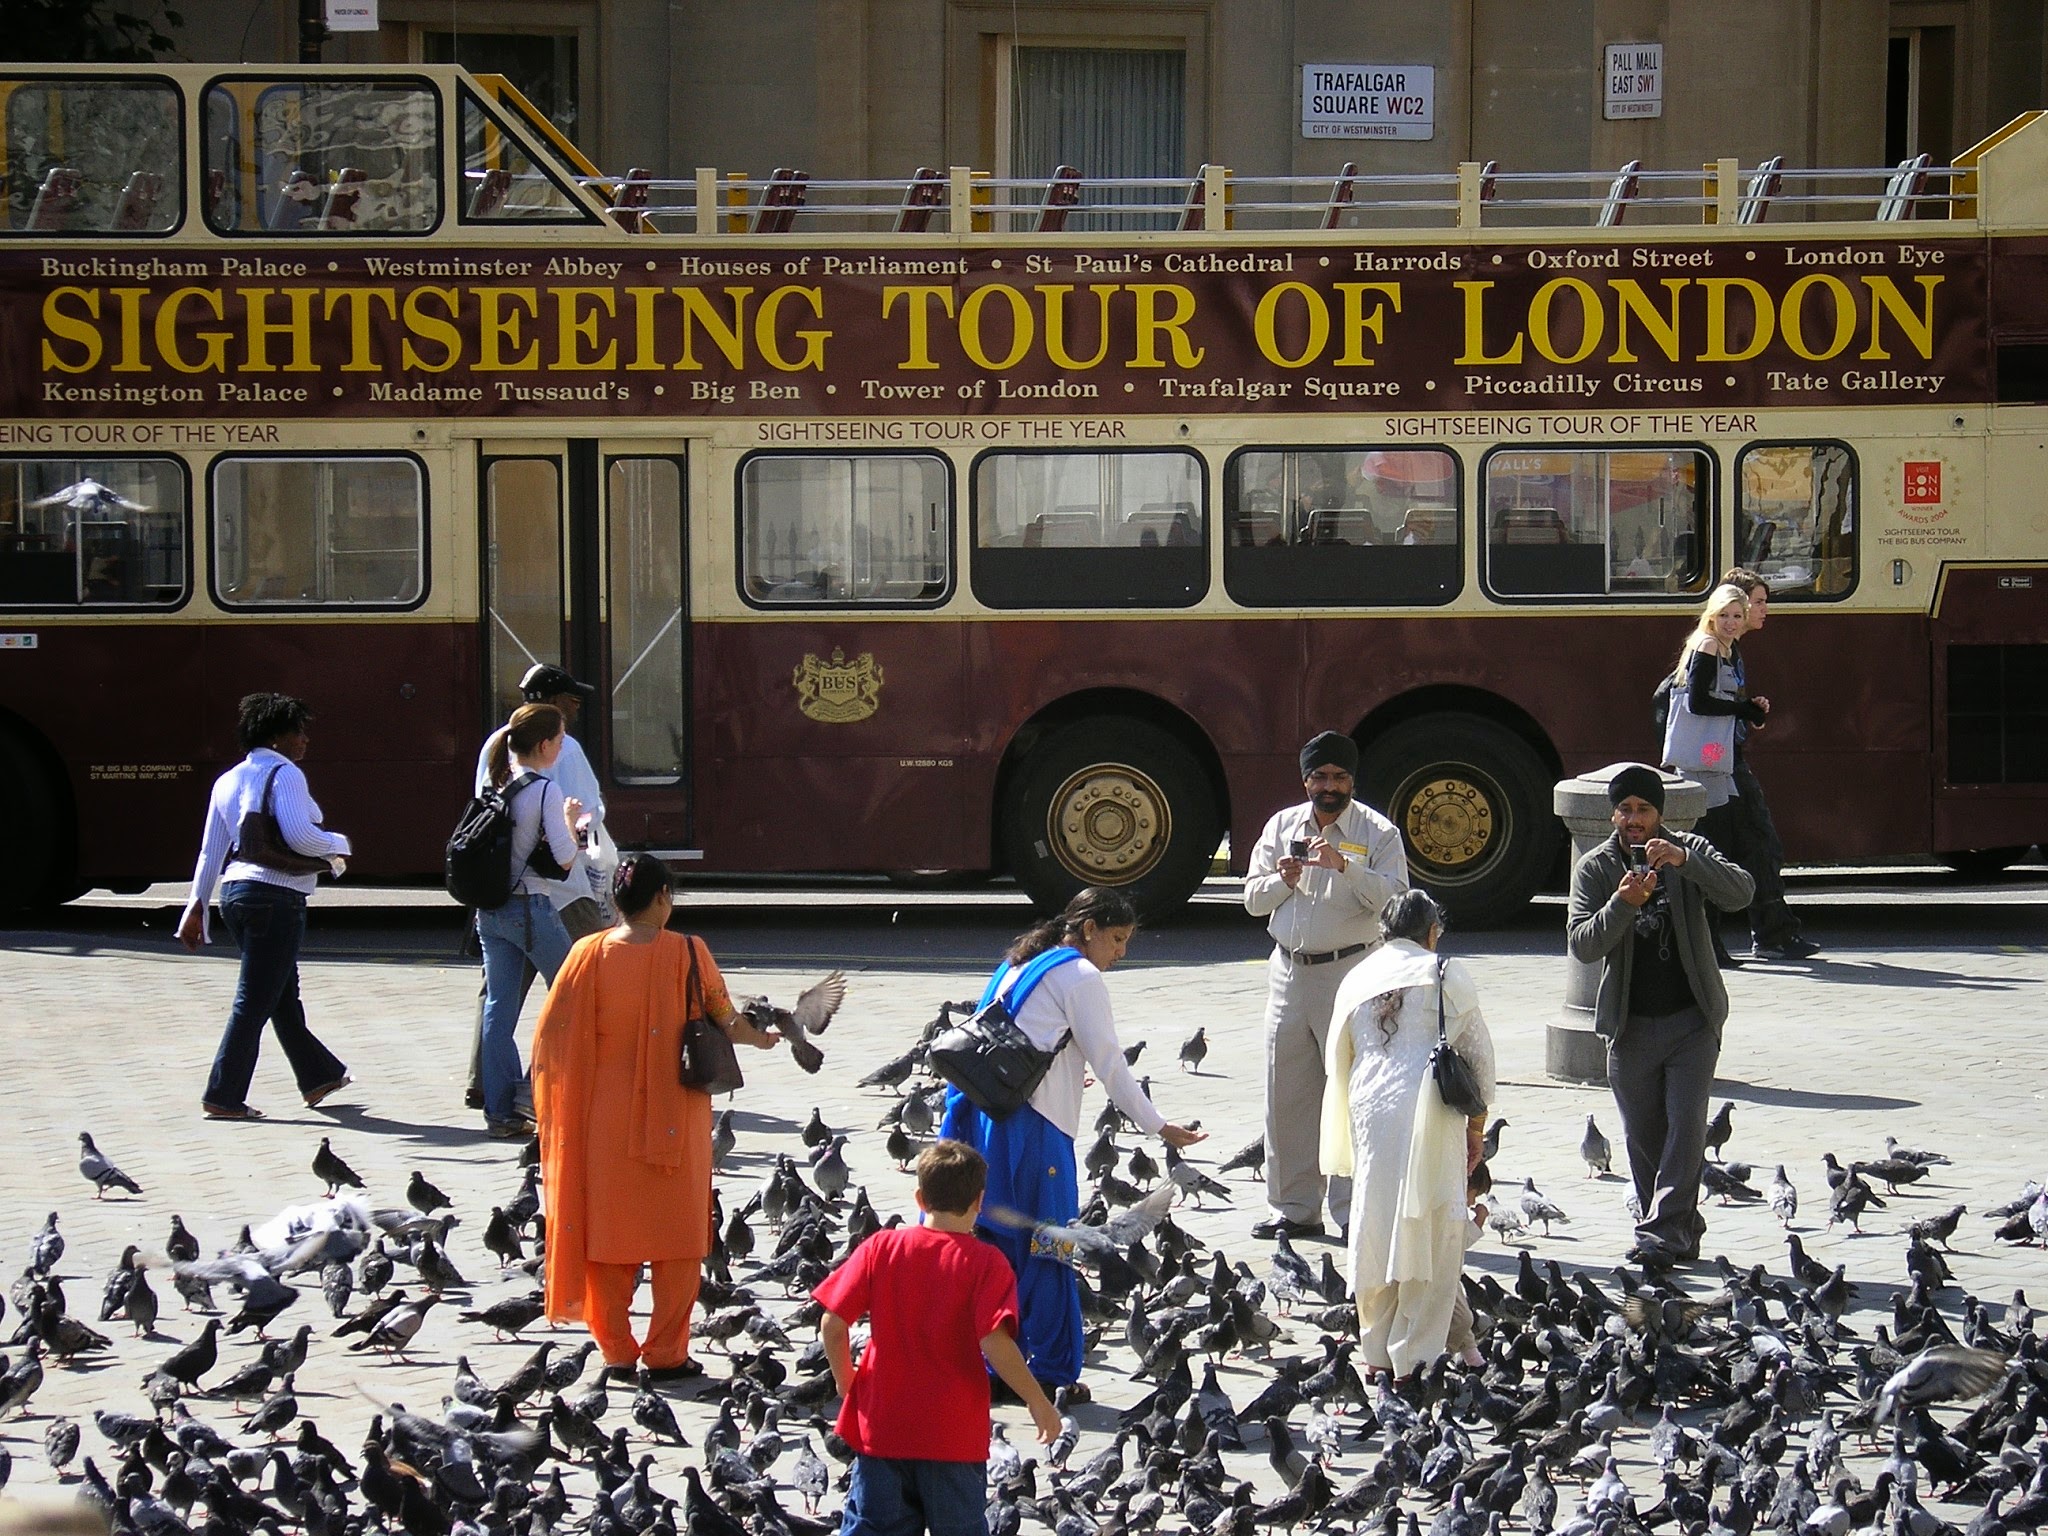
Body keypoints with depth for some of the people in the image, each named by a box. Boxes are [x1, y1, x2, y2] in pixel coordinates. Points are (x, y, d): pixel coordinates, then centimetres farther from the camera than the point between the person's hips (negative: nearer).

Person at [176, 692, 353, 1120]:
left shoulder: (228, 780, 15)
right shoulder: (284, 774, -9)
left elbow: (211, 850, 16)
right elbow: (299, 836, -21)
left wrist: (197, 905, 18)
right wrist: (338, 845, -3)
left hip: (235, 892, 9)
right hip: (276, 895, -9)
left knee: (284, 993, 19)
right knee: (255, 1000, -4)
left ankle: (318, 1076, 31)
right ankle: (223, 1096, -3)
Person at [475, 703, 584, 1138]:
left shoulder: (497, 786, 7)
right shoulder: (545, 790, -12)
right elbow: (565, 858, -14)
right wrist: (570, 820, 4)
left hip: (490, 911, 7)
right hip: (531, 909, -7)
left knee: (499, 1007, 7)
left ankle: (500, 1111, 7)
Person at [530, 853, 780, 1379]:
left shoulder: (589, 954, -5)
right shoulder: (688, 953, -8)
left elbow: (551, 1035, -2)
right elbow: (724, 1022, 1)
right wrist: (761, 1038, 23)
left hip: (605, 1119, 1)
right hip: (675, 1116, -1)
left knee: (607, 1233, 10)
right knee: (676, 1236, 8)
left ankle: (616, 1350, 12)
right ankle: (667, 1353, 8)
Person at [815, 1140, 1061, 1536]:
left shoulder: (881, 1247, -1)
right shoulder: (986, 1262, -10)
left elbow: (832, 1323, -4)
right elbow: (995, 1343, -19)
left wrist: (846, 1381, 12)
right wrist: (1039, 1402, -8)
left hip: (881, 1425, 2)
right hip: (954, 1436, -2)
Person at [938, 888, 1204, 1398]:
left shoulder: (1020, 964, 21)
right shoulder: (1081, 977, -3)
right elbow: (1110, 1063, -5)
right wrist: (1157, 1126, 2)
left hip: (979, 1108, 8)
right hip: (1030, 1121, -8)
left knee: (997, 1244, 13)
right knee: (1047, 1248, -1)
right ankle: (1050, 1370, 2)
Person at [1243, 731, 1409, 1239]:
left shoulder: (1378, 833, 0)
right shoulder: (1282, 826, 12)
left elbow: (1395, 898, -12)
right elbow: (1253, 899, 12)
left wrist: (1344, 866, -23)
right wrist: (1283, 881, -8)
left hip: (1350, 970, -4)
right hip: (1289, 969, 4)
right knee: (1286, 1092, 5)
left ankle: (1354, 1211, -3)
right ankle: (1294, 1207, 12)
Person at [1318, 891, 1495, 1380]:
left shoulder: (1356, 981, 15)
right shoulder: (1447, 975, 5)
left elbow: (1338, 1063, 20)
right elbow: (1478, 1053, 8)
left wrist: (1347, 1142, 28)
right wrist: (1476, 1127, 18)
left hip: (1370, 1112, 3)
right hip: (1431, 1115, -3)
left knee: (1376, 1229, 10)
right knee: (1433, 1234, 1)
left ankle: (1376, 1353, 13)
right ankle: (1413, 1357, -1)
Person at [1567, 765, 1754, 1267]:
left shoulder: (1691, 851, 1)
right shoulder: (1595, 868, 1)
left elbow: (1740, 893, -16)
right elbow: (1582, 945, -9)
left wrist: (1685, 860, -30)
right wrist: (1624, 903, -26)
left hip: (1692, 1019, -1)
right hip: (1630, 1024, 1)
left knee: (1686, 1125, -11)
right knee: (1642, 1135, 6)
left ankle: (1663, 1231, -12)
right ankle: (1680, 1231, 18)